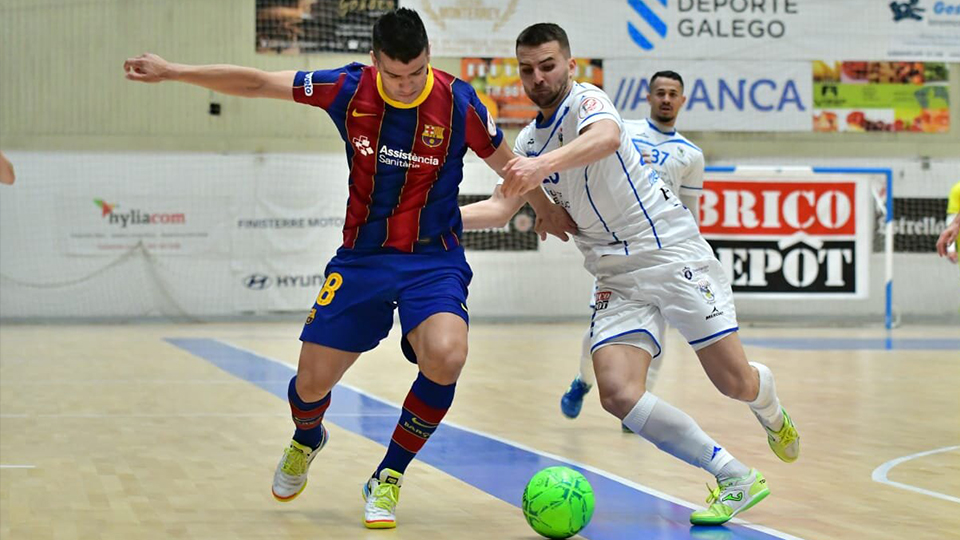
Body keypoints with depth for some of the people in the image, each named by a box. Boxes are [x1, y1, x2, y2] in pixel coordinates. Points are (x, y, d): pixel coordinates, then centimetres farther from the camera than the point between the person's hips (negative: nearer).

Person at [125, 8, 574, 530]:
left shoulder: (458, 103, -13)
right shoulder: (349, 89, -9)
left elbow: (508, 165, 4)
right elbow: (255, 83, -1)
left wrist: (547, 211, 18)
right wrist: (173, 72, -1)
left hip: (433, 260, -2)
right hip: (362, 256, 2)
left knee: (446, 357, -30)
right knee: (312, 382, 2)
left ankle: (387, 479, -7)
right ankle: (306, 439, 43)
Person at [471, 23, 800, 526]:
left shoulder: (586, 99, -11)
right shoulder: (528, 140, 13)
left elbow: (606, 137, -35)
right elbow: (500, 206, 11)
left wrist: (543, 165, -52)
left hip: (671, 253, -6)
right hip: (616, 278, 6)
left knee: (734, 382, -5)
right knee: (618, 394, -16)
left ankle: (771, 412, 36)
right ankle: (736, 480, -5)